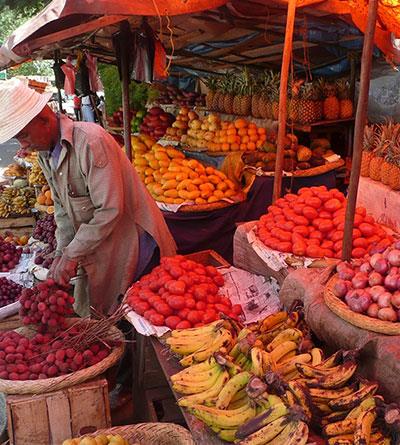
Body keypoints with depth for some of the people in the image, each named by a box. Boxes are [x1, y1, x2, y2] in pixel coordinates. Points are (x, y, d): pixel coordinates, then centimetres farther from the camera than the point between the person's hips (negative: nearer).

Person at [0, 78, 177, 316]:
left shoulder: (91, 141, -23)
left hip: (134, 247, -8)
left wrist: (72, 254, -20)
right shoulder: (46, 153, 5)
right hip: (96, 251, 8)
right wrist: (62, 253, 4)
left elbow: (109, 210, -26)